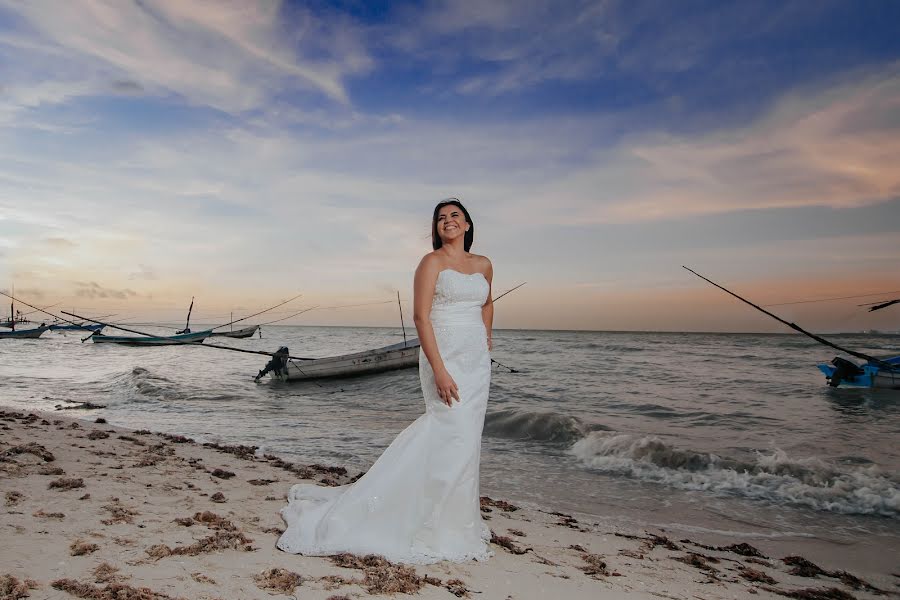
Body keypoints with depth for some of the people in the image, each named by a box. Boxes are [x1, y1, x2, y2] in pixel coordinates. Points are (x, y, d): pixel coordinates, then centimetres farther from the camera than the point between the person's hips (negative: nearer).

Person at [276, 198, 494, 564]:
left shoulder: (483, 265, 12)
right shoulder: (432, 262, -6)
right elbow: (420, 316, -14)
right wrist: (439, 370, -22)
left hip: (478, 362, 7)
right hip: (444, 359, -6)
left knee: (466, 436, 10)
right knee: (455, 437, -9)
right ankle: (446, 529, 6)